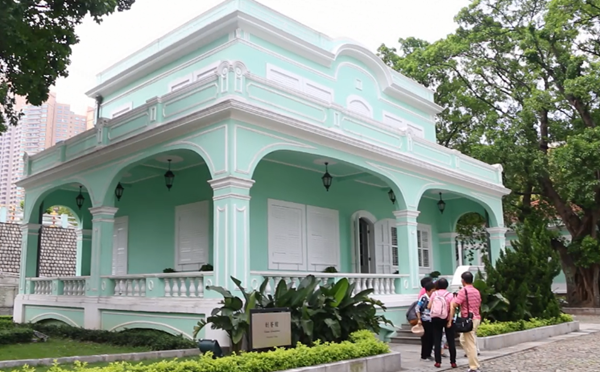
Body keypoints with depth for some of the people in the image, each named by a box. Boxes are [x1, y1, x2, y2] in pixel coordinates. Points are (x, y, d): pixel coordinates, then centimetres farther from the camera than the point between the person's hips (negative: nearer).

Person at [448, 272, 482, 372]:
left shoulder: (463, 291, -13)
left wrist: (450, 320, -12)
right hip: (476, 318, 8)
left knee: (470, 344, -3)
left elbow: (453, 305, -16)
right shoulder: (476, 291, 12)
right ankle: (473, 362, 21)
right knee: (463, 340, 20)